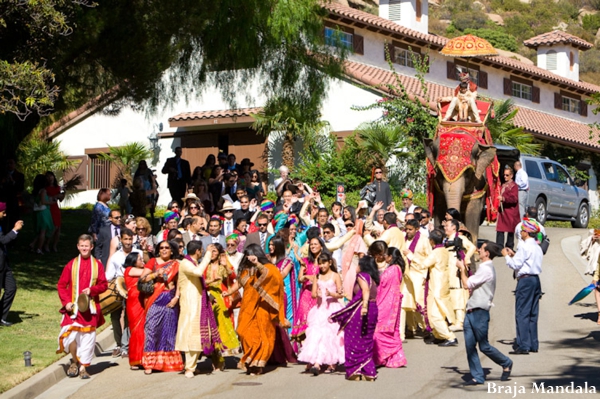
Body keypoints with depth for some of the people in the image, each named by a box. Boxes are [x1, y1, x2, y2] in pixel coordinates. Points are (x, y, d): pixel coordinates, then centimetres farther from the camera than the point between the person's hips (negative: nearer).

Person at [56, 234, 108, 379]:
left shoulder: (97, 265, 5)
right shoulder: (71, 264, 4)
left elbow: (103, 285, 5)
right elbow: (61, 285, 5)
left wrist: (92, 289, -13)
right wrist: (66, 302, -7)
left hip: (90, 308, 1)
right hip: (73, 307, -1)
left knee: (88, 337, 0)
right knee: (71, 336, -10)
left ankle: (83, 367, 10)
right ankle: (74, 362, 15)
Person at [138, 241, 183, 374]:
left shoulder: (176, 264, 11)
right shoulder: (153, 262, 8)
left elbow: (179, 283, 4)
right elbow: (142, 278, 0)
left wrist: (176, 297, -8)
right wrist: (155, 274, -14)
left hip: (170, 301, 1)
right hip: (155, 301, -1)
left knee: (169, 329, 4)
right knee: (152, 328, -8)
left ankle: (169, 361, 11)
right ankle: (149, 363, -8)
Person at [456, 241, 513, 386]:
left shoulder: (486, 269, -15)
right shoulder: (484, 267, 18)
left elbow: (467, 284, -17)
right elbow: (471, 285, 17)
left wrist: (462, 268, -4)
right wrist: (464, 269, 11)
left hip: (480, 312, -9)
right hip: (471, 312, 9)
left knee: (484, 346, 1)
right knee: (470, 346, 4)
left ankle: (506, 363, 21)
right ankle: (477, 377, 7)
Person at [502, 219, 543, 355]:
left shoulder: (524, 247, -12)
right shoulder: (537, 247, 15)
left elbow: (516, 265, -14)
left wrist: (507, 256, 2)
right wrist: (514, 255, 20)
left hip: (525, 280, -9)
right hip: (536, 279, 9)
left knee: (522, 314, -7)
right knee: (533, 314, 12)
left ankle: (523, 346, -10)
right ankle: (533, 344, 16)